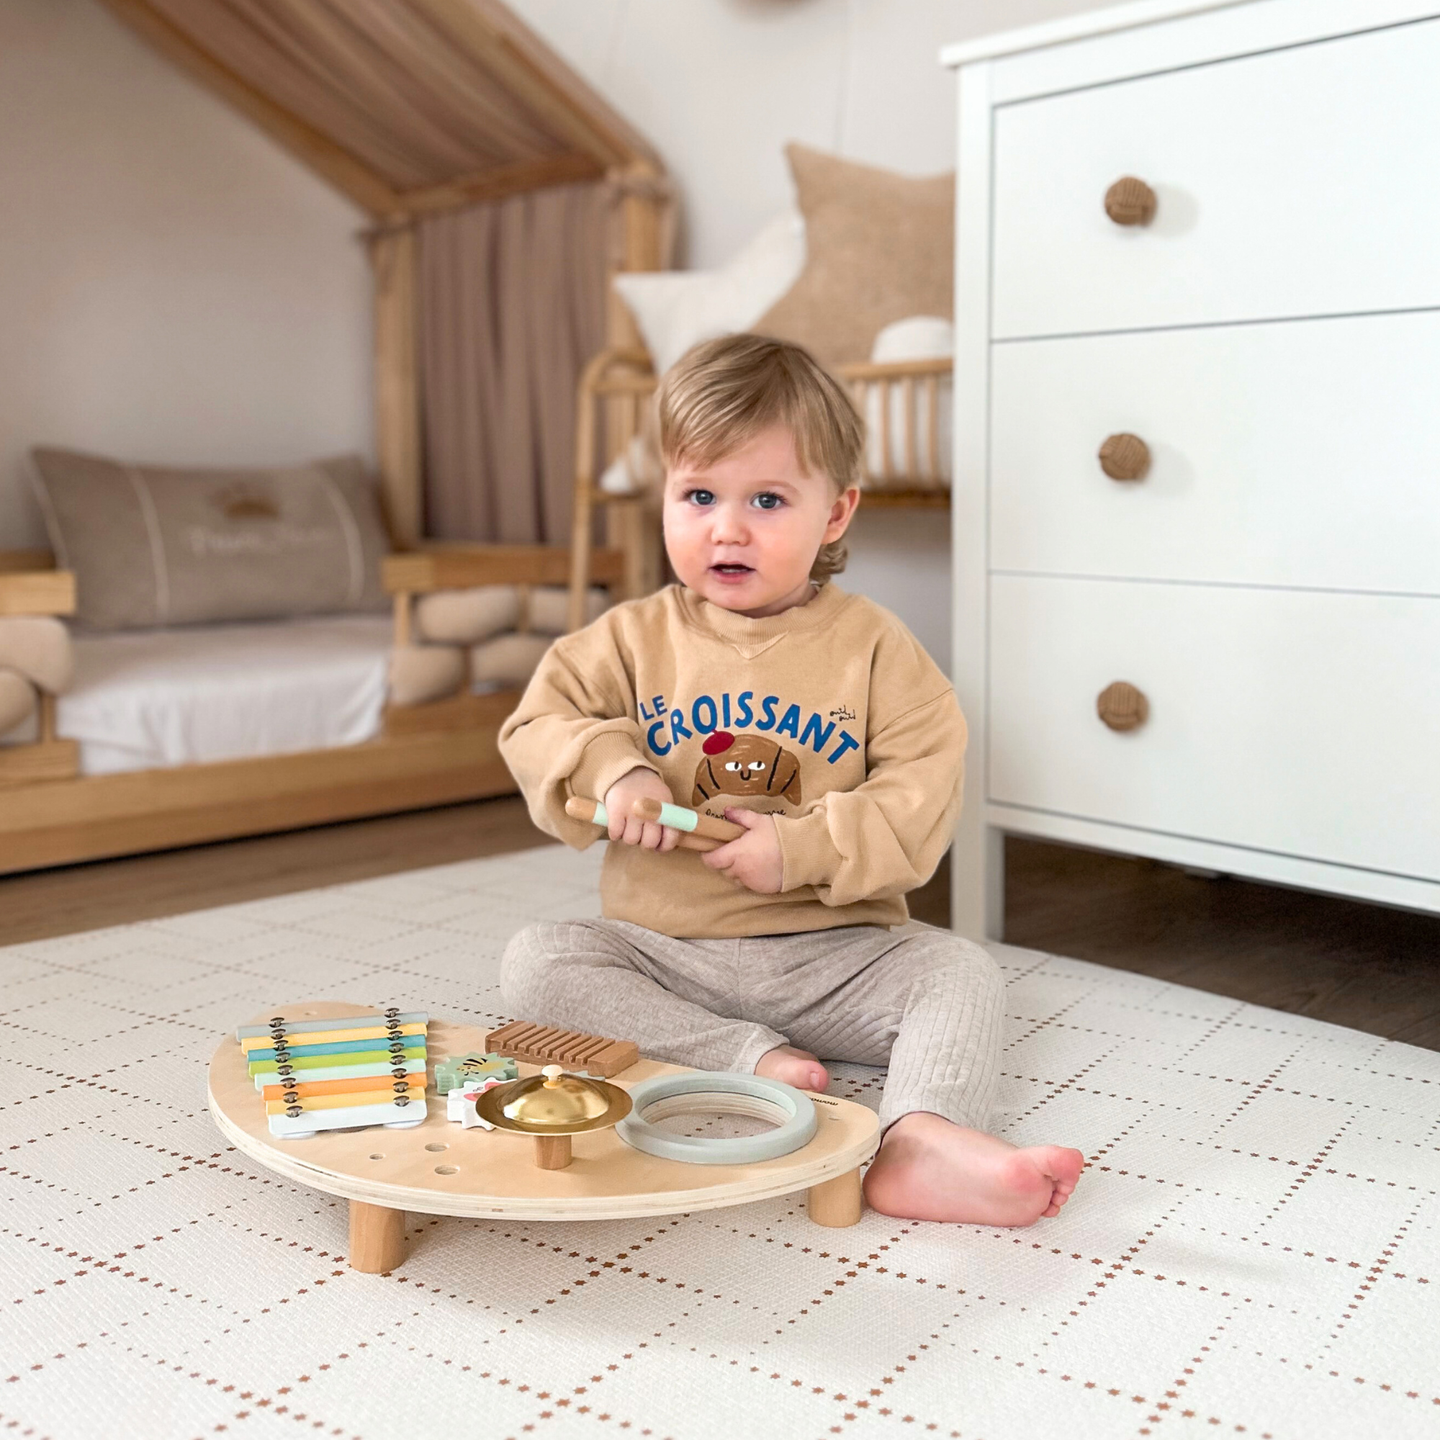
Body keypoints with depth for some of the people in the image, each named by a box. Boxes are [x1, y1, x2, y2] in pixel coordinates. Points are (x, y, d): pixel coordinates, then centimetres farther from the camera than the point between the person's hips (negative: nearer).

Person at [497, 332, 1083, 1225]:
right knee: (536, 963, -21)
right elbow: (539, 724, 2)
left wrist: (803, 847, -21)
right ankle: (750, 1061, -29)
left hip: (833, 952, -1)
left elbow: (924, 789, -9)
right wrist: (612, 771, -18)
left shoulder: (870, 645, -2)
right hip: (664, 949, 2)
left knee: (962, 972, -22)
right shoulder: (635, 638, 4)